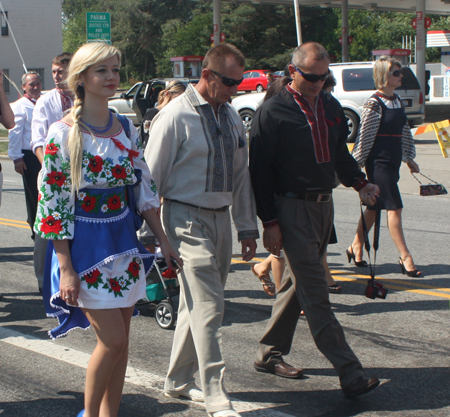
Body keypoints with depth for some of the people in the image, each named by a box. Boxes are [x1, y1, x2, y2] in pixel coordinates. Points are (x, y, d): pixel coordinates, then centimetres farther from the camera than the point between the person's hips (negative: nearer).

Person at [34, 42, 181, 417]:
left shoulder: (126, 129, 6)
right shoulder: (63, 134, -11)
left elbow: (145, 188, 12)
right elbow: (53, 204, -12)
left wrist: (164, 241, 9)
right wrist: (66, 269, -15)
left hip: (123, 239, 6)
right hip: (85, 242, -5)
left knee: (120, 340, 8)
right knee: (112, 340, -6)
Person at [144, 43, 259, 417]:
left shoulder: (231, 116, 9)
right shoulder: (175, 117, -12)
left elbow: (241, 174, 16)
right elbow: (152, 178, -10)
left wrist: (248, 227, 16)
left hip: (221, 217, 7)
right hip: (187, 219, -7)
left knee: (198, 303, 15)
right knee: (208, 306, -11)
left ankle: (179, 381, 30)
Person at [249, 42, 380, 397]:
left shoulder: (331, 107, 11)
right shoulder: (273, 112, -10)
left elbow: (341, 154, 22)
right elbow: (260, 170, -10)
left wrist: (360, 183, 2)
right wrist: (269, 222, -13)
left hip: (324, 205, 8)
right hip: (292, 210, -8)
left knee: (299, 282, 15)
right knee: (316, 294, -8)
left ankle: (270, 354, 29)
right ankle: (350, 374, -10)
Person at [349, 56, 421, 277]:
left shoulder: (397, 101, 12)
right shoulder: (375, 104, -13)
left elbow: (404, 132, 20)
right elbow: (365, 135, -14)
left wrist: (409, 158, 21)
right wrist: (357, 164, -15)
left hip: (393, 161, 8)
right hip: (379, 161, -8)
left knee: (374, 206, 15)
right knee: (394, 207, -9)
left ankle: (356, 247, 28)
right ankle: (405, 258, -7)